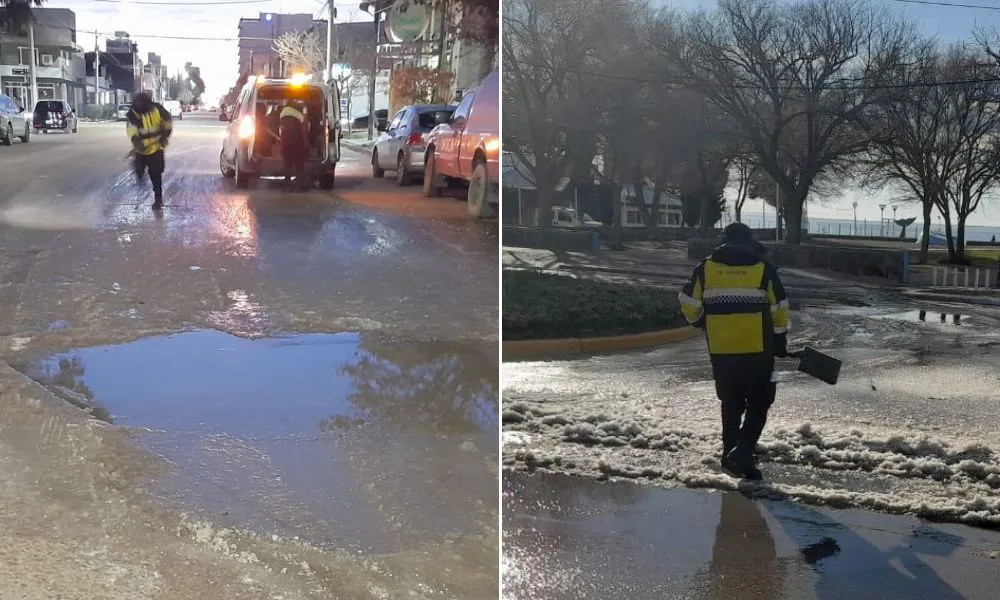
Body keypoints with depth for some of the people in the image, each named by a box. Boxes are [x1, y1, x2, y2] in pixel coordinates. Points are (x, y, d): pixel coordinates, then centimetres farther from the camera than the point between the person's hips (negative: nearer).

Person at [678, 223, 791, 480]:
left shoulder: (705, 268, 3)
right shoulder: (763, 268, -1)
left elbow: (690, 307, 4)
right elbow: (779, 311, 3)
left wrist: (706, 324, 23)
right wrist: (781, 343, 16)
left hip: (720, 351, 3)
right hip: (757, 351, -2)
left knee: (731, 403, 20)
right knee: (758, 406, 8)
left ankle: (731, 452, 25)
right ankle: (741, 454, -8)